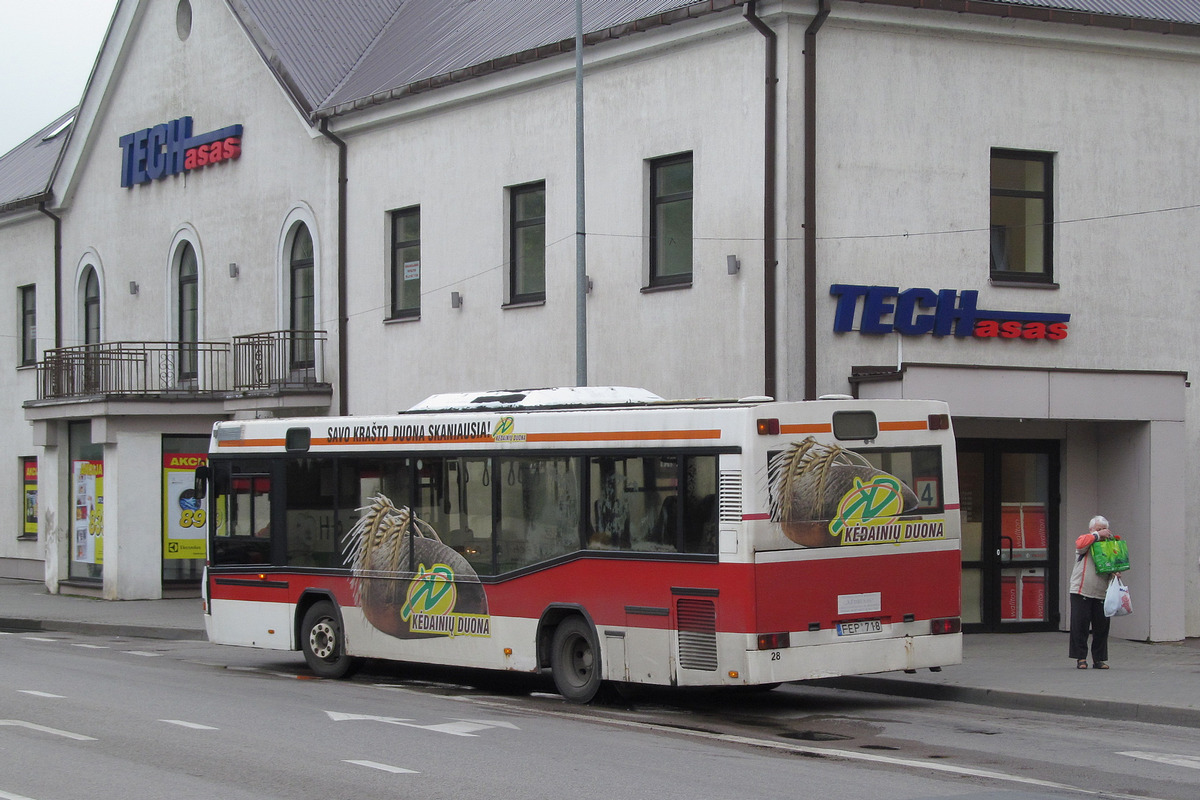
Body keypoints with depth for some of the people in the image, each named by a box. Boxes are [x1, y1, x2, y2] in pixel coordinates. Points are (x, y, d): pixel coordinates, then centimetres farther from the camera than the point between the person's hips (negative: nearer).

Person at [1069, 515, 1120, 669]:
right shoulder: (1086, 540, 4)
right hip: (1081, 592, -4)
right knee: (1080, 626, -4)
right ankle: (1080, 658, 3)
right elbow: (1080, 544, -20)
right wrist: (1097, 535, -15)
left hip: (1101, 594, 4)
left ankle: (1099, 659, 12)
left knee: (1102, 627, 3)